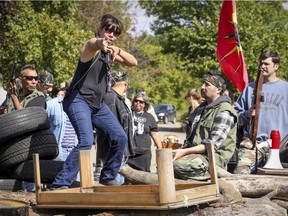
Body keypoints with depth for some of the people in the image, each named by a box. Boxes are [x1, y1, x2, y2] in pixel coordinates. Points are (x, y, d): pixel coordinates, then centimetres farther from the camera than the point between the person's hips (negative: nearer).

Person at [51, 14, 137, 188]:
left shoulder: (110, 52, 13)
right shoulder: (92, 46, -12)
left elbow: (133, 62, 6)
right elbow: (93, 44, -39)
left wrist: (118, 51, -15)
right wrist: (100, 43, -65)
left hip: (97, 104, 9)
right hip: (78, 100, -9)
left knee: (120, 138, 6)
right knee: (86, 141, -25)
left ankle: (108, 177, 24)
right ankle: (61, 184, -21)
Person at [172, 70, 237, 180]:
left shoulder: (224, 112, -9)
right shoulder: (201, 108, 21)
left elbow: (213, 144, -17)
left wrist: (185, 152, -22)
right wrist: (182, 150, 3)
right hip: (196, 153, 8)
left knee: (179, 164, -32)